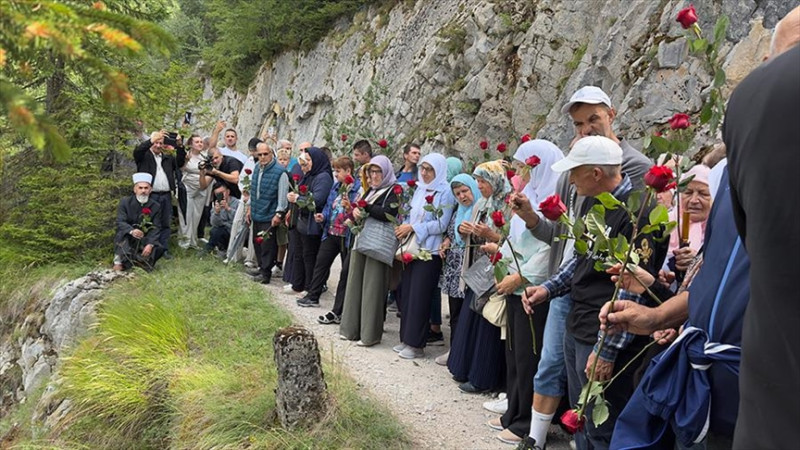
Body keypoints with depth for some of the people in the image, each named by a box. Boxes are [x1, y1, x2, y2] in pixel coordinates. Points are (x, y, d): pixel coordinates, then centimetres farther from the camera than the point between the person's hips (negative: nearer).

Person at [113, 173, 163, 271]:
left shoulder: (155, 206, -1)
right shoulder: (125, 202, -3)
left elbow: (155, 228, -8)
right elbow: (120, 222, -15)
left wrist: (150, 244, -27)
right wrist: (131, 231, -37)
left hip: (145, 239, 1)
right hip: (126, 239, -1)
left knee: (158, 248, -26)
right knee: (122, 233, -33)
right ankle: (119, 262, -32)